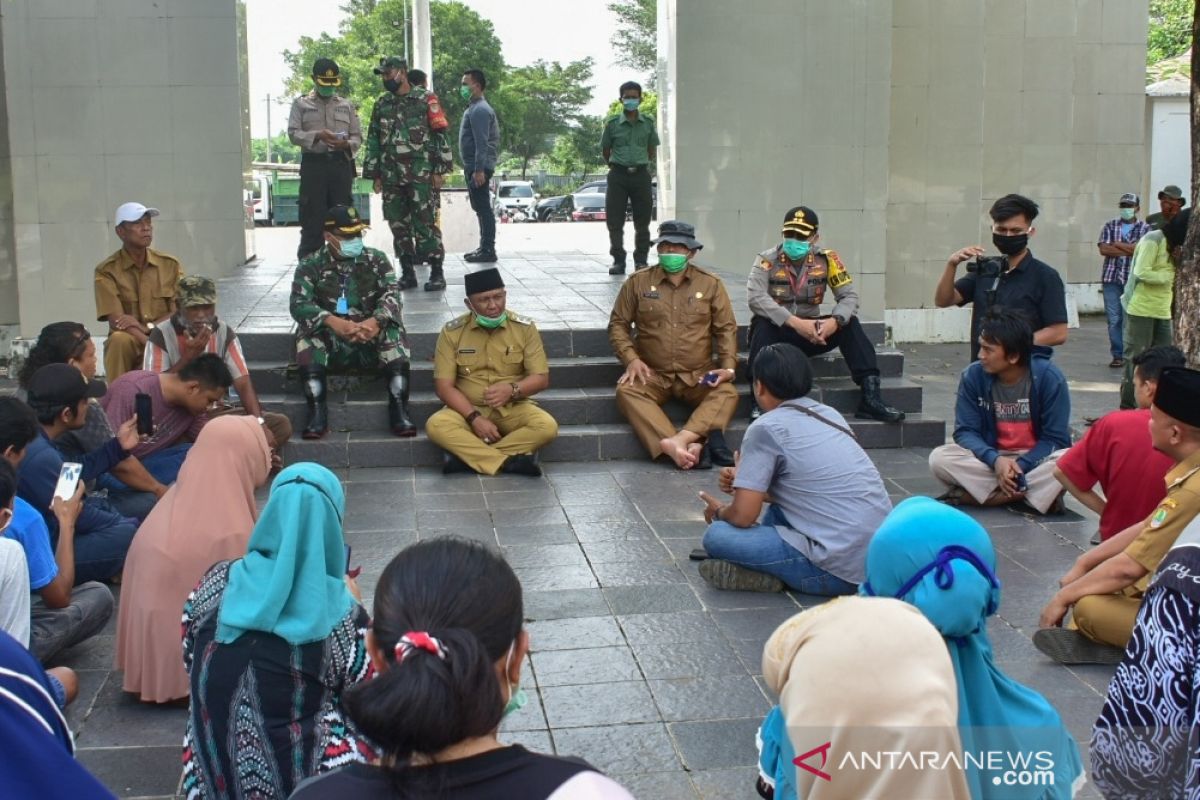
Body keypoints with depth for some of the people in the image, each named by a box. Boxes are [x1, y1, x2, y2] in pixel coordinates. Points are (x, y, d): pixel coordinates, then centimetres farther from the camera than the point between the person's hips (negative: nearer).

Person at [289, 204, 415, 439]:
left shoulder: (376, 260, 8)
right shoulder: (311, 265, 5)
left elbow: (391, 294, -8)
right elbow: (298, 303, -10)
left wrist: (376, 321, -31)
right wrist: (332, 321, -30)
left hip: (371, 340, 0)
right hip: (330, 341, 0)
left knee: (393, 328, -29)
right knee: (307, 332, -29)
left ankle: (399, 409, -33)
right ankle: (316, 411, -33)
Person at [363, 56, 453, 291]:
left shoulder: (426, 99, 1)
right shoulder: (381, 105, 14)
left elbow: (440, 135, -2)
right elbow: (373, 141, 15)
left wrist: (439, 170, -8)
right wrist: (375, 174, 9)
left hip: (420, 174, -5)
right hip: (391, 176, 5)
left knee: (425, 223, -7)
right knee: (398, 226, 5)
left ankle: (437, 272, -2)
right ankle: (407, 273, 12)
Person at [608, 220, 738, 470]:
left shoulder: (711, 284, 6)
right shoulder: (638, 282, 5)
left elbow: (726, 328, 7)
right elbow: (618, 323, 7)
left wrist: (728, 366, -8)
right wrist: (631, 359, -9)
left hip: (698, 375, 0)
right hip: (652, 373, 0)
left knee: (727, 393, -30)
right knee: (626, 391, -32)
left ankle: (678, 441, -50)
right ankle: (689, 446, -49)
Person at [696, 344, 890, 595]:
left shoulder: (766, 428, -8)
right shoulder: (829, 415, 14)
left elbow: (743, 516, -8)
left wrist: (719, 512, 15)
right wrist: (744, 482, 25)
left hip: (842, 571, -8)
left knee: (717, 535, -4)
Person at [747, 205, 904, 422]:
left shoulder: (826, 259, -2)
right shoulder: (767, 259, -10)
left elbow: (849, 296, -7)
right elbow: (755, 298, -25)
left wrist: (835, 322, -30)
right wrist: (795, 322, -35)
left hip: (811, 332, 3)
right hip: (777, 331, -2)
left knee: (850, 323, -20)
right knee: (762, 325, -35)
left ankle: (870, 397, -24)